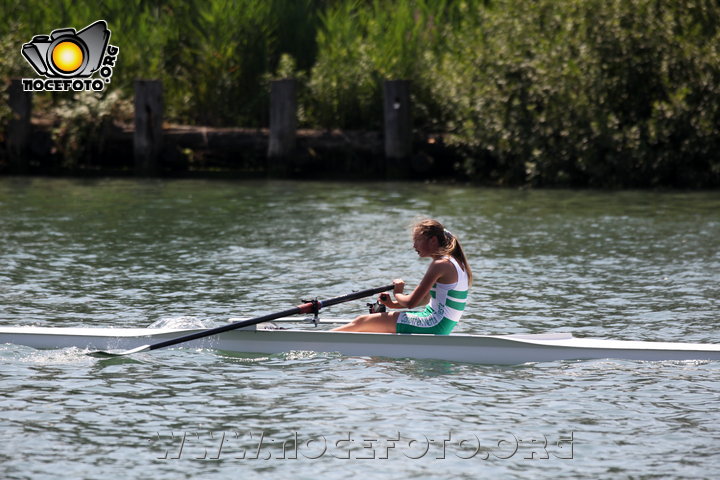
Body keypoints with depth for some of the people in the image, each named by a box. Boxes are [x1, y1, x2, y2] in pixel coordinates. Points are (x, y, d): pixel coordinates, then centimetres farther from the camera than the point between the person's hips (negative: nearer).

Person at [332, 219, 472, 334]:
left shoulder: (440, 265, -17)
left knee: (362, 322, -6)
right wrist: (393, 304, 12)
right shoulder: (455, 263, 14)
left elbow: (411, 302, -20)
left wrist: (397, 294, 2)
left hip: (433, 325, -10)